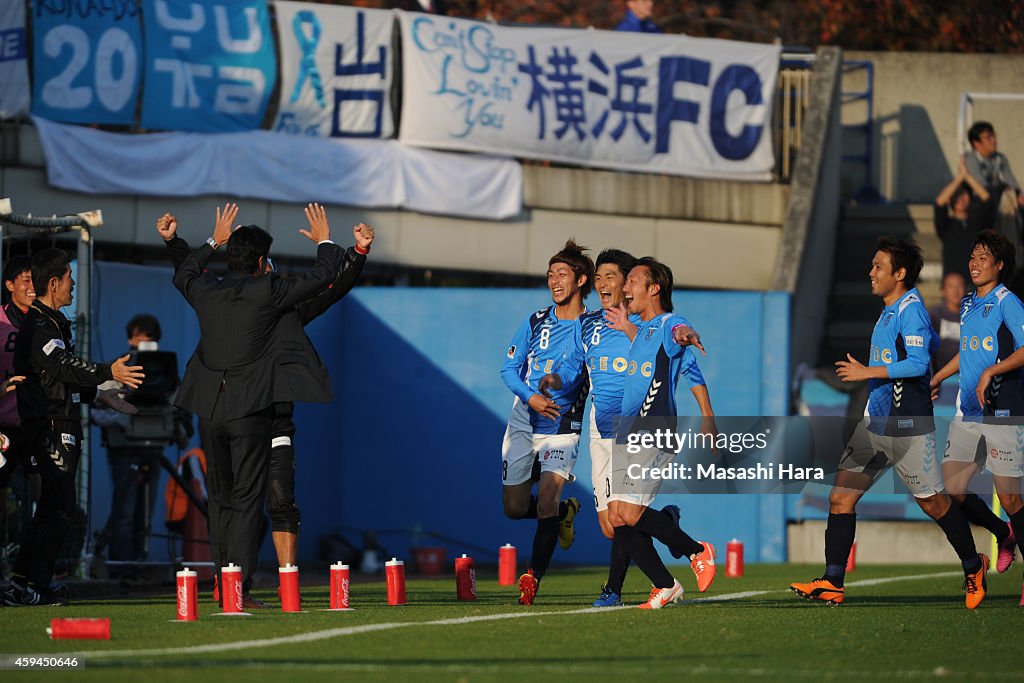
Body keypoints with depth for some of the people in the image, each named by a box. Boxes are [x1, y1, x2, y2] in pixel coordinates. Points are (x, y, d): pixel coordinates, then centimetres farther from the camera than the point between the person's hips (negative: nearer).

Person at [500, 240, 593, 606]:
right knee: (514, 507, 5)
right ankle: (565, 512, 35)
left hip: (563, 429, -4)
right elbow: (509, 368, 2)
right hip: (524, 423, 4)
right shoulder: (535, 322, 3)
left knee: (547, 498, -22)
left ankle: (534, 576, -13)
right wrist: (529, 397, -16)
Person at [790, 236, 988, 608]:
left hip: (908, 429, -9)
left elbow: (919, 363, -25)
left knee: (933, 503, 4)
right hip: (875, 423, 9)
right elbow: (932, 344, 27)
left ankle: (973, 568, 24)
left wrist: (868, 372, -23)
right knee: (841, 497, 0)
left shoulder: (911, 311, -15)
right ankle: (832, 583, -1)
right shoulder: (889, 312, 13)